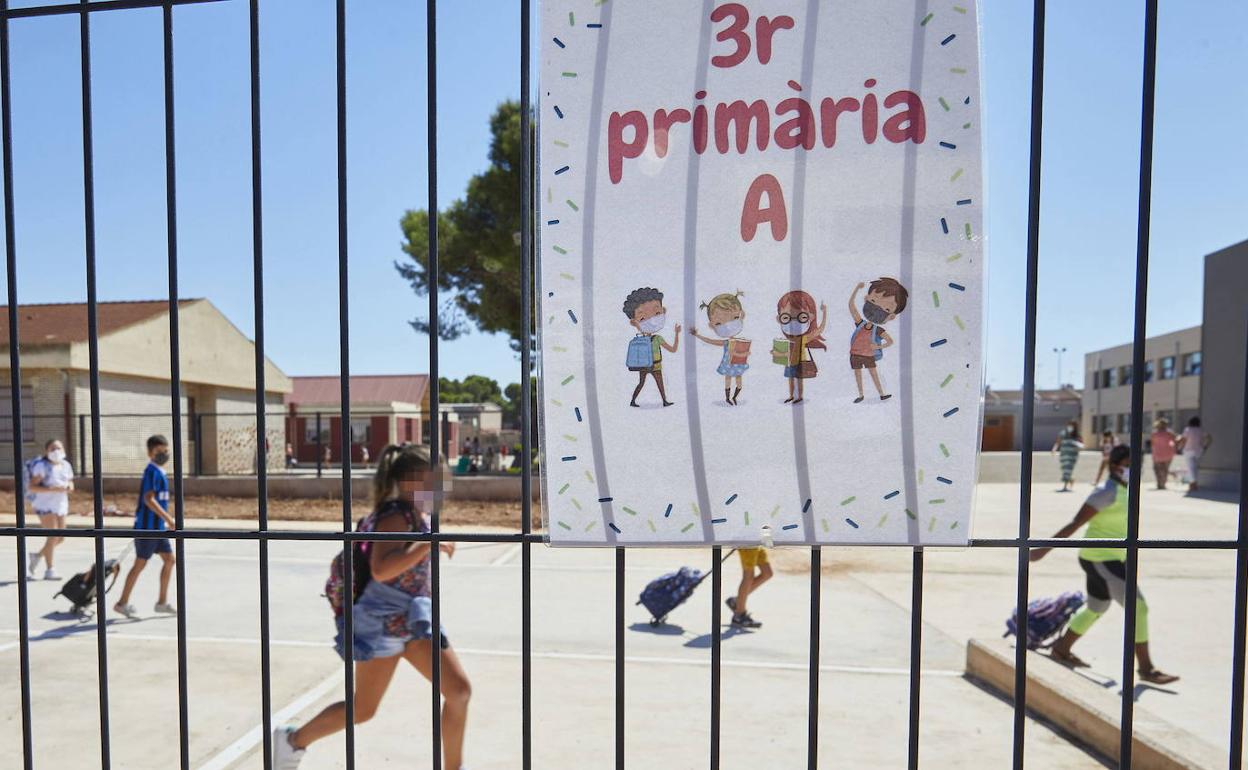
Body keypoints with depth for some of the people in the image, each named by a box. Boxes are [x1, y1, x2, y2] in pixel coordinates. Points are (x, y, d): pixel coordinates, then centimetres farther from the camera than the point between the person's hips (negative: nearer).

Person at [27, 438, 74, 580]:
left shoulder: (66, 465, 8)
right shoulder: (42, 466, -11)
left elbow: (71, 484, 17)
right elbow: (32, 487, -16)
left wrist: (69, 487, -6)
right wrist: (52, 489, -26)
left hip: (60, 504, 6)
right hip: (45, 504, -6)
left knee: (60, 538, 7)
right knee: (53, 536, -9)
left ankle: (38, 555, 34)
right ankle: (49, 571, 3)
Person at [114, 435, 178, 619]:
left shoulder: (159, 472, 13)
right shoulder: (152, 471, -15)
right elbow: (149, 499, -24)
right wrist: (168, 519, -26)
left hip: (158, 526, 9)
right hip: (147, 526, -9)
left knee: (169, 559, 9)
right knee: (140, 564, 1)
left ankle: (162, 602, 15)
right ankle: (122, 603, 15)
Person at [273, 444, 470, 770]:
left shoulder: (420, 516, 6)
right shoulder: (396, 517, -20)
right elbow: (381, 569, -35)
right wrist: (430, 543, -33)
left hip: (414, 619, 8)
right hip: (382, 623, -8)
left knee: (459, 689, -1)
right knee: (363, 709, 8)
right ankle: (293, 739, 34)